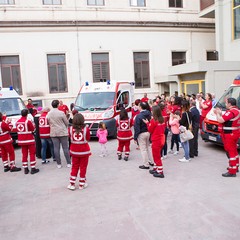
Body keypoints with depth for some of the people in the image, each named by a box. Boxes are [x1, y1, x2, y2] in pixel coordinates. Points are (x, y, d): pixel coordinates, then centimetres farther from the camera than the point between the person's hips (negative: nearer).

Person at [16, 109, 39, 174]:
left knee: (24, 154, 12)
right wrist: (33, 125, 11)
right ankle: (33, 168, 2)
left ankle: (25, 169, 16)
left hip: (21, 141, 6)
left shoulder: (17, 122, 3)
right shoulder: (28, 121, -16)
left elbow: (18, 130, 13)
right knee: (32, 154, 3)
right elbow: (33, 129, -7)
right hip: (29, 140, -6)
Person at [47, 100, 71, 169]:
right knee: (65, 148, 4)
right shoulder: (61, 113, -13)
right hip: (62, 132, -3)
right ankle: (68, 163, 9)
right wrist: (65, 127, 16)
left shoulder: (48, 114, -1)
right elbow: (66, 123, -4)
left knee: (56, 148, 8)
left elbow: (49, 123, 8)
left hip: (53, 133, 3)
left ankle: (59, 164, 13)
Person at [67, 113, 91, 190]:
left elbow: (70, 138, 5)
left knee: (74, 167, 15)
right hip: (84, 151, -2)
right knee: (83, 168, 10)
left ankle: (72, 184, 18)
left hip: (74, 151, 2)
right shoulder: (86, 129, -15)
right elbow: (88, 139, -4)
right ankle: (82, 184, 18)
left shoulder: (70, 129, -8)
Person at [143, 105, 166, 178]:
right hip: (162, 140, 8)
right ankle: (155, 169, 31)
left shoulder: (153, 120, -17)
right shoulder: (162, 120, 2)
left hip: (156, 141, -8)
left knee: (157, 156, 2)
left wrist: (147, 123, 3)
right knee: (157, 155, 21)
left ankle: (160, 172, 5)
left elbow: (150, 130, -9)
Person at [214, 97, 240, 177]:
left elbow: (220, 120, -26)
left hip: (229, 135, -10)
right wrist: (221, 113, 9)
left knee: (230, 152, -6)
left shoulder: (231, 112, -22)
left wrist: (217, 113, -8)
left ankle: (232, 171, -1)